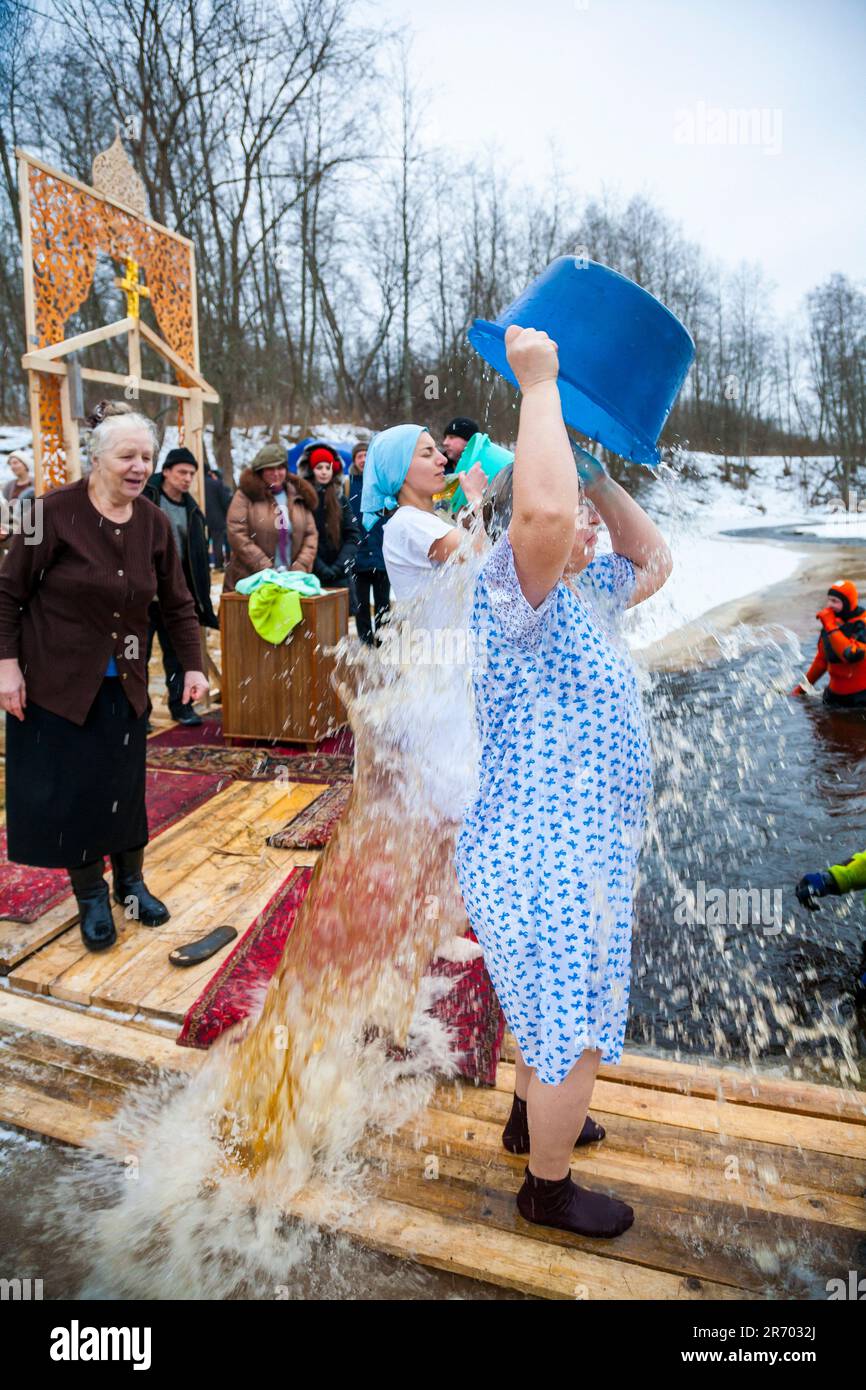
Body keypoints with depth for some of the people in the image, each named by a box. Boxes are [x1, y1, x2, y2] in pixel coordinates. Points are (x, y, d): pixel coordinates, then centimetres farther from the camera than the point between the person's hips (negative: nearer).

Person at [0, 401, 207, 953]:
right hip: (57, 679, -3)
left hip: (124, 682, 3)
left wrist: (193, 665, -3)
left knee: (124, 786, 9)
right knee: (66, 789, 4)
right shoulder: (56, 511, -14)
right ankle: (91, 895, 21)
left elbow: (178, 603, 4)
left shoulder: (154, 522, -2)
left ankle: (130, 882, 28)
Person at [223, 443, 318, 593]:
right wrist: (266, 570, -14)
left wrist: (299, 569, -5)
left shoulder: (299, 496, 14)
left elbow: (311, 535, 9)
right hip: (248, 582, -2)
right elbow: (237, 535, -8)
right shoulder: (246, 495, 2)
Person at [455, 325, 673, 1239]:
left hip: (573, 852, 10)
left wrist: (597, 474, 10)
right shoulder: (515, 592, -21)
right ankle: (548, 1189, 32)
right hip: (541, 862, -10)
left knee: (555, 1011, 29)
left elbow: (656, 562, 20)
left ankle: (531, 1120, 52)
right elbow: (540, 510, -42)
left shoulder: (583, 594, 8)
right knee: (573, 1033, 8)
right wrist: (539, 384, -29)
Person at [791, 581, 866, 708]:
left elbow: (852, 655, -36)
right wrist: (802, 687, 16)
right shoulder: (831, 622, 4)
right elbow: (822, 659, 14)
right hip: (835, 693, 7)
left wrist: (831, 626, -29)